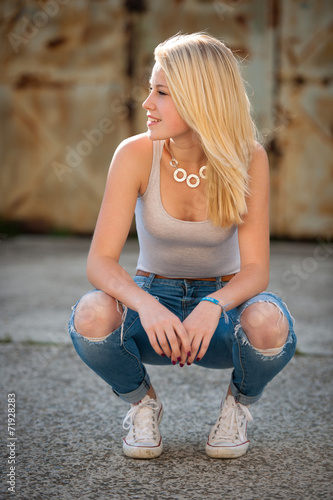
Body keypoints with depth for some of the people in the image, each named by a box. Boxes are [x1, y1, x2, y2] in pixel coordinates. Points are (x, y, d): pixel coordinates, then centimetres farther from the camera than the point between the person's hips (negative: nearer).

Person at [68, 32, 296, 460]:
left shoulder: (248, 159, -17)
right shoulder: (136, 155, -17)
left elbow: (256, 270, -19)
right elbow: (99, 262, -21)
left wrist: (213, 306, -41)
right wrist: (145, 304, -42)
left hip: (221, 312, 0)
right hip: (152, 304, 0)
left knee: (268, 323, -35)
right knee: (92, 316, -33)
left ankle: (238, 403, 2)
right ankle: (142, 401, 1)